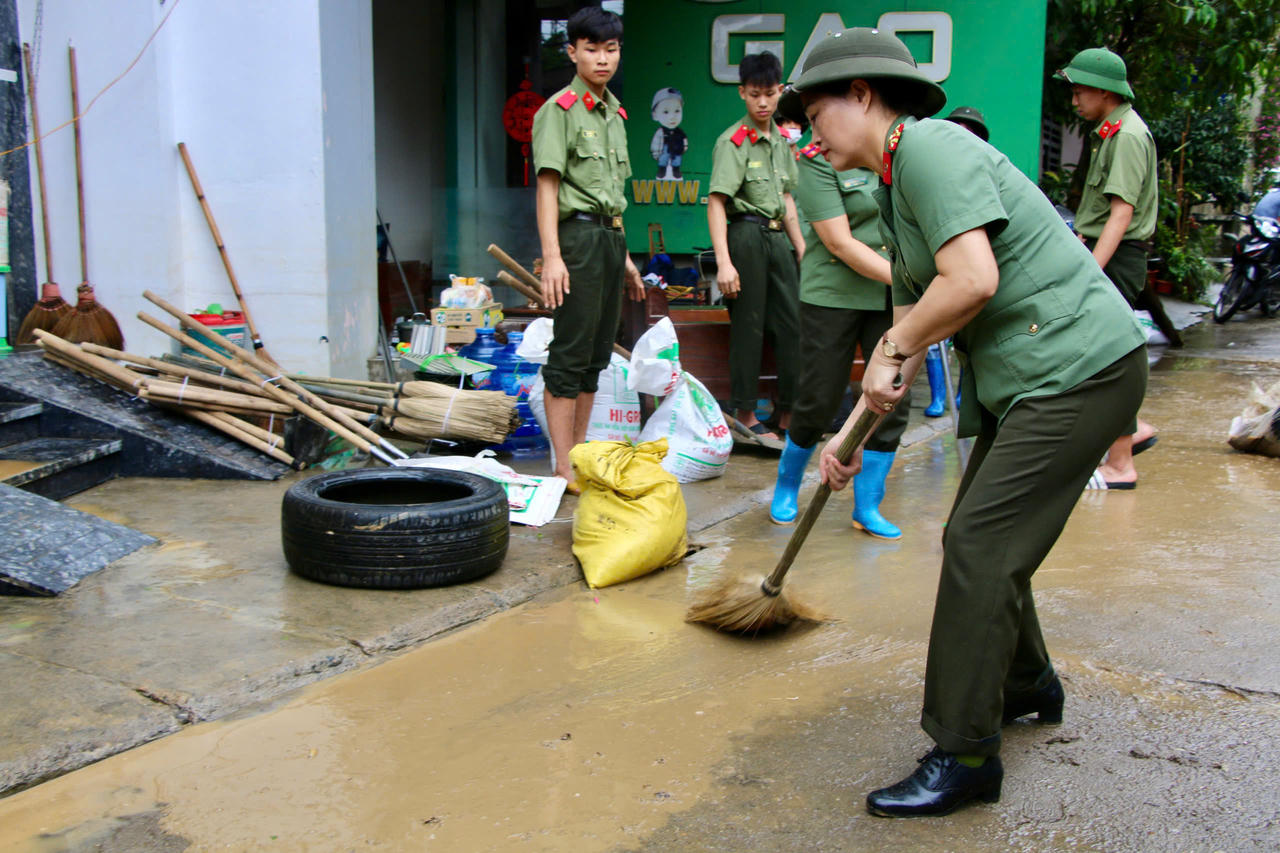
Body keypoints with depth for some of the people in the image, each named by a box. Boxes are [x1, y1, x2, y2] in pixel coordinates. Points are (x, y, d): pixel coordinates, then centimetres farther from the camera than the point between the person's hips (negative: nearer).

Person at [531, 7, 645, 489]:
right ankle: (564, 467, -4)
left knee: (596, 354, 10)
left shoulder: (614, 113, 17)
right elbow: (548, 185, -13)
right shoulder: (560, 110, -6)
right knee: (570, 353, -7)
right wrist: (552, 255, -23)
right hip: (578, 235, -8)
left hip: (611, 237, 8)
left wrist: (624, 255, 21)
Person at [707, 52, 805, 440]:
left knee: (792, 324, 8)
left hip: (778, 237, 7)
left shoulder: (781, 141, 14)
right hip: (746, 236, -7)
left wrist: (802, 249, 17)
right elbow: (717, 202, -16)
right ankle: (746, 416, 8)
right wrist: (724, 262, -24)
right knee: (748, 328, -2)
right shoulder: (733, 142, -9)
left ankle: (788, 413, 18)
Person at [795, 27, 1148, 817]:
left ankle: (964, 757, 1)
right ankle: (1026, 684, 39)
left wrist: (895, 350, -12)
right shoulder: (896, 192, 17)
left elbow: (973, 279, -28)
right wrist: (849, 434, 19)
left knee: (979, 546, -10)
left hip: (1079, 369, -10)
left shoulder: (930, 148, -14)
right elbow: (907, 329, 21)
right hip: (1023, 381, 10)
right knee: (977, 538, 16)